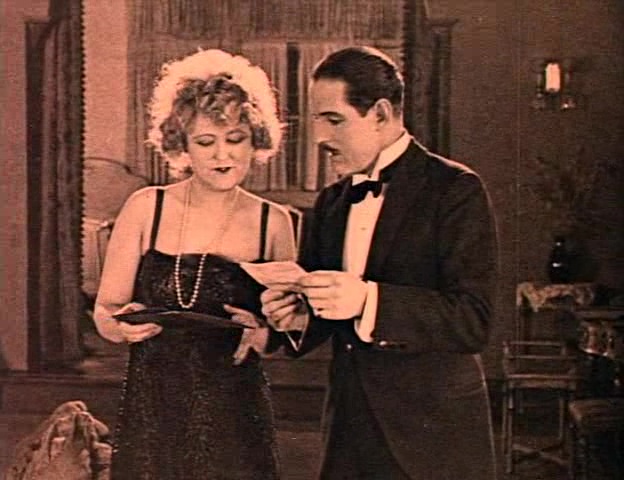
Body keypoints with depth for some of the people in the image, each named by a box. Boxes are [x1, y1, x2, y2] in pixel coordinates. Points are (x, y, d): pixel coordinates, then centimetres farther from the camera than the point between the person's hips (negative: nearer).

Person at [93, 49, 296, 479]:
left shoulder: (273, 222, 1)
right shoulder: (145, 209, -1)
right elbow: (104, 312, 3)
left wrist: (262, 331, -12)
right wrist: (122, 326, -18)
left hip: (234, 416, 0)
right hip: (150, 412, 0)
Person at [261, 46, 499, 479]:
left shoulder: (455, 189, -9)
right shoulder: (331, 203, 12)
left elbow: (473, 322, -18)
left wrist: (369, 300, -29)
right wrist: (297, 317, -6)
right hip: (349, 431, 6)